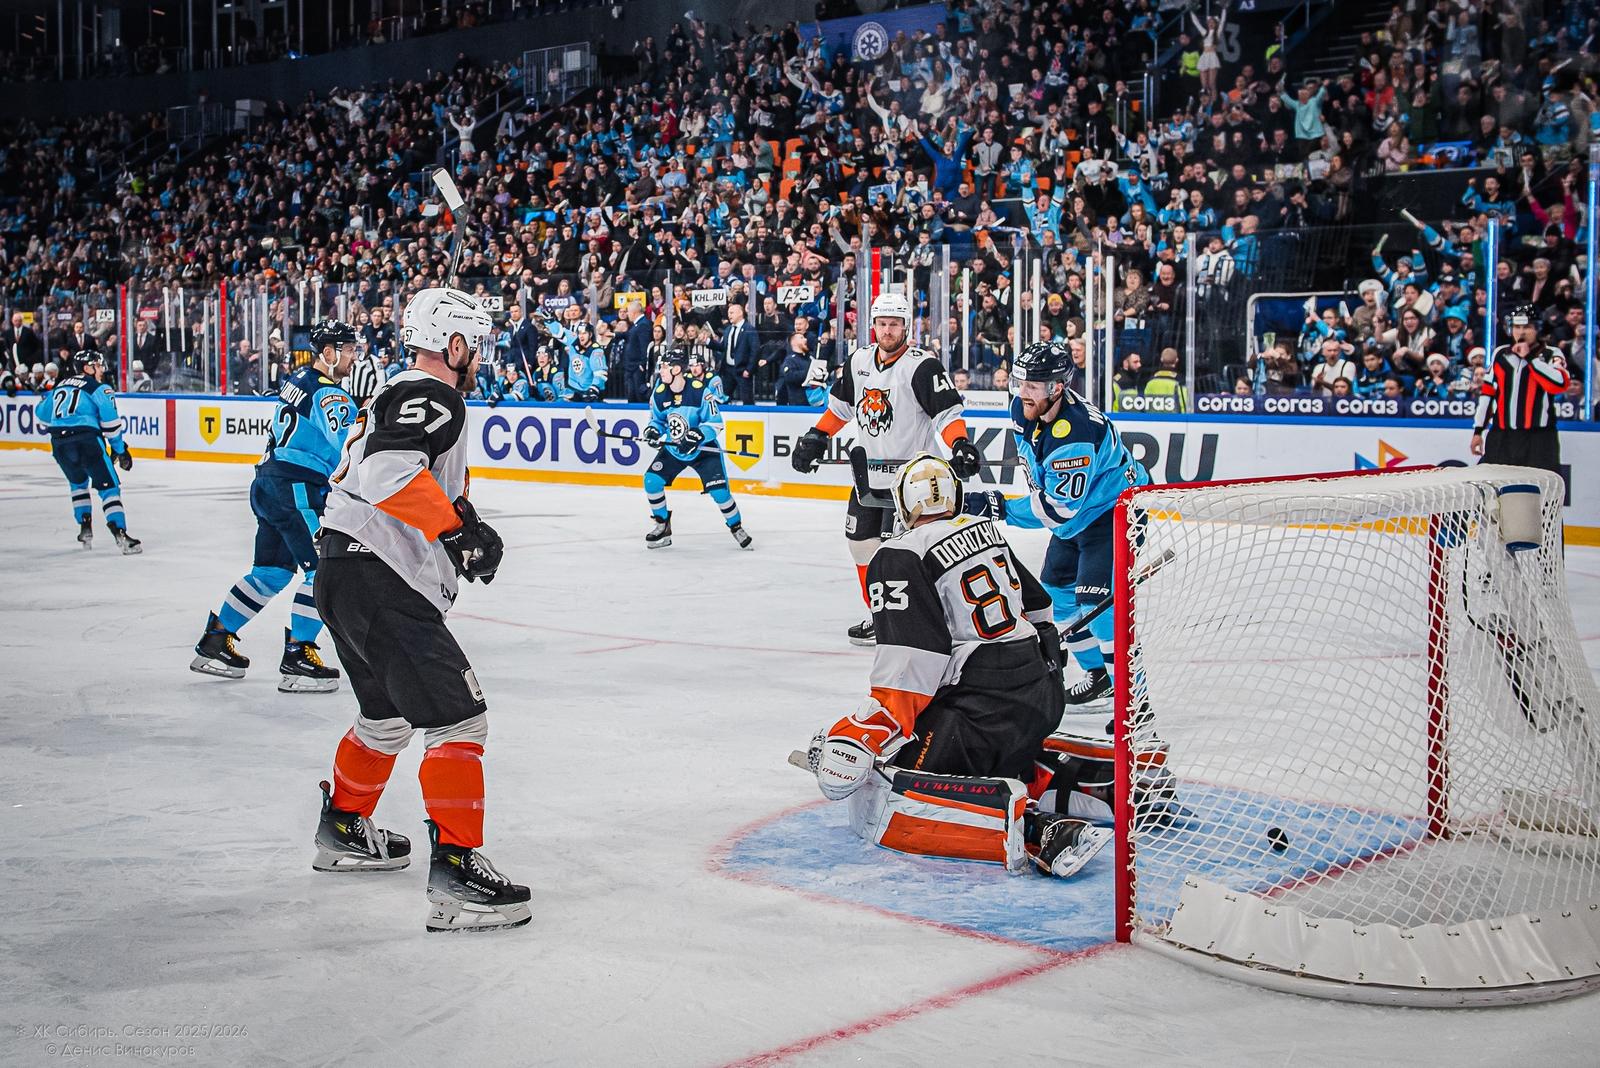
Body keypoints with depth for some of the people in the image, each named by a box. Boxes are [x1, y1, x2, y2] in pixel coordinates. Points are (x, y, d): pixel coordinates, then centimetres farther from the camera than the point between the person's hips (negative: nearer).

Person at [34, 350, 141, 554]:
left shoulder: (59, 386, 22)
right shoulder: (99, 388, 4)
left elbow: (40, 416, 31)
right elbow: (110, 421, -3)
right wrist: (120, 450, 5)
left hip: (59, 444, 6)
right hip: (87, 440, -6)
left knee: (78, 482, 29)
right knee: (108, 486, -3)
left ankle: (85, 529, 22)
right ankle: (120, 533, -18)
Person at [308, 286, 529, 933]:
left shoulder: (398, 395, 22)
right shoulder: (432, 396, -10)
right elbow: (390, 470, -28)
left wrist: (459, 521, 20)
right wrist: (458, 527, -26)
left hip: (345, 576, 11)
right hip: (378, 583, -11)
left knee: (389, 714, 28)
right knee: (458, 717, -12)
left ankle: (343, 830, 44)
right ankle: (455, 873, -15)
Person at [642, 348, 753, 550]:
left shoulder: (700, 390, -21)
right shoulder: (659, 393, -8)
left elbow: (715, 422, -17)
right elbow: (657, 419, 8)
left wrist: (696, 435, -32)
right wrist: (652, 431, -15)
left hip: (703, 449, -4)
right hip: (673, 449, 4)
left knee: (719, 491, -14)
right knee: (651, 480, -11)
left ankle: (737, 528, 10)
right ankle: (662, 527, 6)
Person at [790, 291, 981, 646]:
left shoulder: (922, 365, -15)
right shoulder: (859, 360, 6)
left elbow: (948, 412, -20)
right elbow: (841, 404, 20)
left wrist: (960, 445, -35)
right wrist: (816, 437, 17)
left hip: (909, 474, -8)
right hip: (870, 469, 8)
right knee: (861, 540, 12)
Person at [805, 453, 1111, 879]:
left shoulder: (900, 558, -9)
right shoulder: (984, 530, 15)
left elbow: (913, 659, -20)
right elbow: (1036, 606, 26)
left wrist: (869, 730, -22)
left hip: (984, 708, -8)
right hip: (1041, 696, 8)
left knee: (876, 805, -12)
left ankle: (1027, 823, -29)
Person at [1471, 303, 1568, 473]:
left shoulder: (1551, 355, 0)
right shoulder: (1500, 354, 13)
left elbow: (1559, 384, -19)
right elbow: (1486, 391, 15)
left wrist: (1529, 357, -15)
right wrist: (1478, 430, 12)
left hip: (1539, 438, -4)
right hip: (1501, 437, 4)